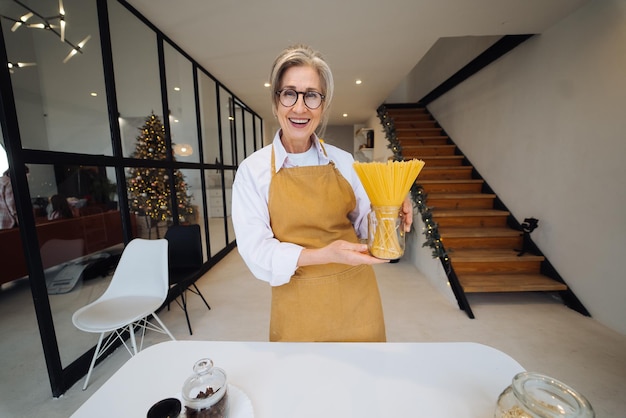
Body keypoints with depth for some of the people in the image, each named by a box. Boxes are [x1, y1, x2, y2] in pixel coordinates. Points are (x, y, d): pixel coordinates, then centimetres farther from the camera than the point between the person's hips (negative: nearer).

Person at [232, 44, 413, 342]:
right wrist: (323, 255, -27)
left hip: (356, 297, 3)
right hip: (298, 306, -2)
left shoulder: (343, 161, -1)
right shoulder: (253, 169, -8)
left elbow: (363, 226, 6)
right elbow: (256, 250, -13)